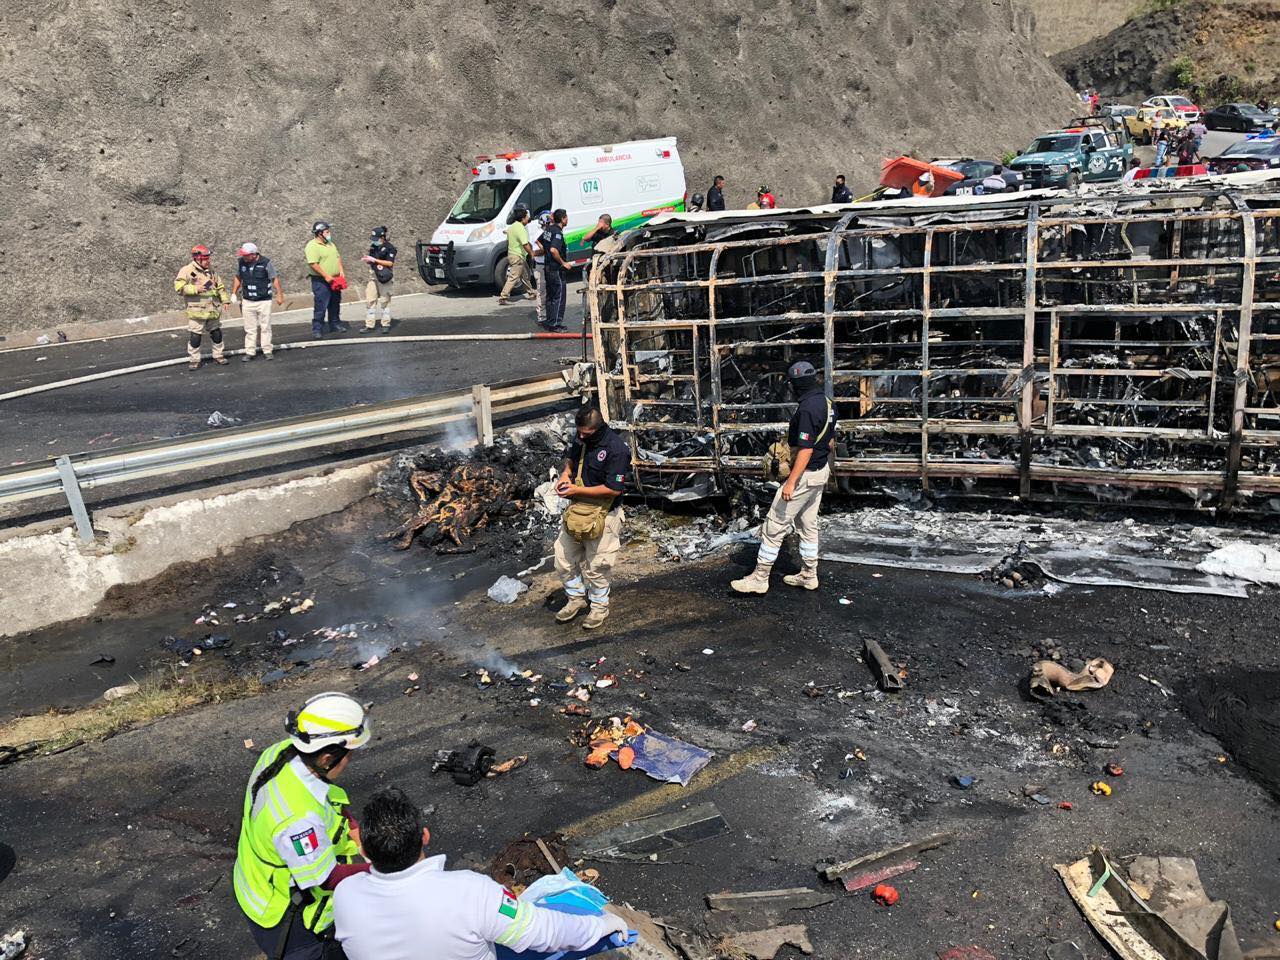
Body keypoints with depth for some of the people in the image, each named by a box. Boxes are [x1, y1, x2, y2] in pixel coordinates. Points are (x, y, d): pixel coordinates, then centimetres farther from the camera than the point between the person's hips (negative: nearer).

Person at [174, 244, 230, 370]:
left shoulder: (210, 270, 14)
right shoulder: (187, 271, -7)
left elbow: (219, 286, 22)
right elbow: (179, 287, -14)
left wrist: (225, 300, 11)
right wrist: (195, 289, -24)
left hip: (213, 310, 6)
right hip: (196, 311, -6)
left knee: (216, 333, 12)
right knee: (195, 335, -4)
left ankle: (218, 356, 26)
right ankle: (194, 360, 5)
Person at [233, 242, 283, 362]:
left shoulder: (266, 263, -10)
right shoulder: (241, 263, 1)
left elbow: (274, 279, -4)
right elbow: (238, 279, 14)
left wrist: (279, 294, -5)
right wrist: (233, 293, 10)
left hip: (264, 301, -3)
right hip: (247, 301, 3)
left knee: (265, 327, 3)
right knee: (250, 328, 5)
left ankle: (267, 351, 12)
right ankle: (250, 352, 11)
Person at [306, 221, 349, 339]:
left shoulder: (330, 244, 13)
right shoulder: (312, 246, -15)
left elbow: (338, 257, 20)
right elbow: (313, 264, -22)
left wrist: (341, 271, 6)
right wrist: (326, 276, -22)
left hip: (334, 280, 8)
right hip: (321, 281, -8)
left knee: (335, 304, 16)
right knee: (321, 307, -7)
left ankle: (335, 325, 28)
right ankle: (317, 330, -1)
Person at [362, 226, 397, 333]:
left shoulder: (390, 248, -7)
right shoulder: (373, 246, 13)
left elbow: (390, 263, -14)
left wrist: (374, 260, -17)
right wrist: (367, 259, -4)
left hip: (384, 277, -6)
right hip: (373, 276, 6)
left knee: (384, 301, -1)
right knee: (369, 300, 1)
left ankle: (386, 324, 9)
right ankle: (369, 325, 4)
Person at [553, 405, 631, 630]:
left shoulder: (616, 449, -25)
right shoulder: (580, 438, -2)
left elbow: (614, 489, -25)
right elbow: (570, 457, 19)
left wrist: (578, 490, -23)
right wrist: (566, 473, -4)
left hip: (601, 514, -7)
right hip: (576, 510, 7)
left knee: (595, 566, 8)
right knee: (563, 560, 15)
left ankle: (599, 606, 31)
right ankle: (577, 598, 37)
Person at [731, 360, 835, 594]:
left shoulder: (807, 408, -23)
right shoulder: (826, 402, 6)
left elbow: (806, 449, -26)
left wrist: (791, 482, -25)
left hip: (805, 473, -10)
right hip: (821, 471, 10)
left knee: (774, 524, -4)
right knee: (808, 524, 18)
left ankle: (760, 578, 1)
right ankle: (809, 575, 26)